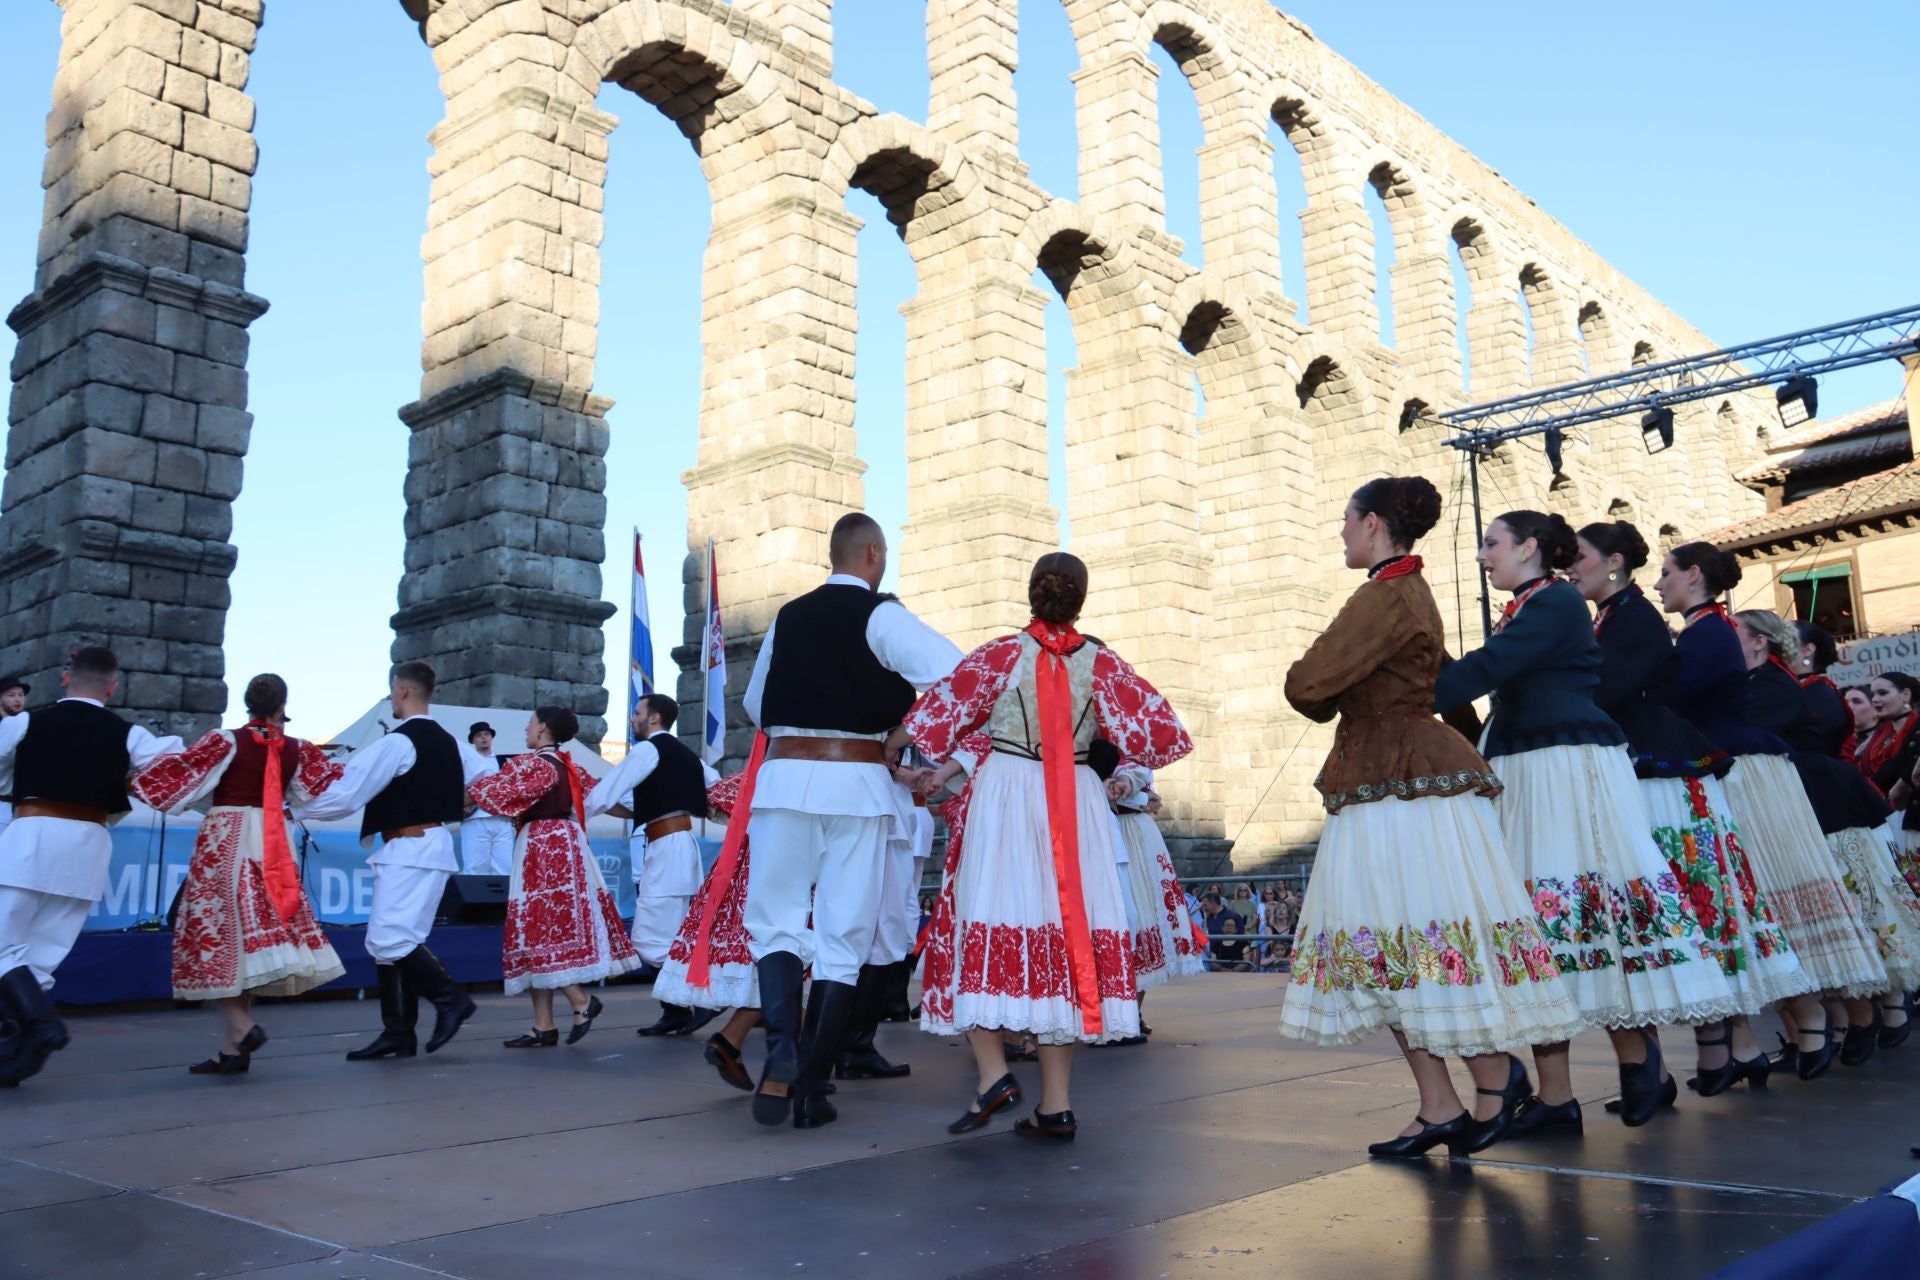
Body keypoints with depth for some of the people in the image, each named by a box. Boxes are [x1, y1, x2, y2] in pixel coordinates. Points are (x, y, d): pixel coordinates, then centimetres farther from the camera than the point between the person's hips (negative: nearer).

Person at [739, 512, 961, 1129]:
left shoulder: (787, 617, 12)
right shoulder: (880, 615, -2)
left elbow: (755, 703, 24)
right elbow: (956, 673, -14)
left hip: (786, 776, 3)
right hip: (857, 783, -3)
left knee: (779, 921, 9)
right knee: (843, 937, 4)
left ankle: (782, 1047, -16)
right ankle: (810, 1089, 4)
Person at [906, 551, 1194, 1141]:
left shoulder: (1000, 655, -4)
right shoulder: (1101, 664, 0)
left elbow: (933, 719, -2)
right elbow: (1159, 734, 2)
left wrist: (947, 766, 16)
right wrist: (1121, 772, 19)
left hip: (1005, 795, -2)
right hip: (1076, 805, 2)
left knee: (986, 927, 5)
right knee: (1068, 930, 4)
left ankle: (992, 1071, -9)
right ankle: (1056, 1105, 6)